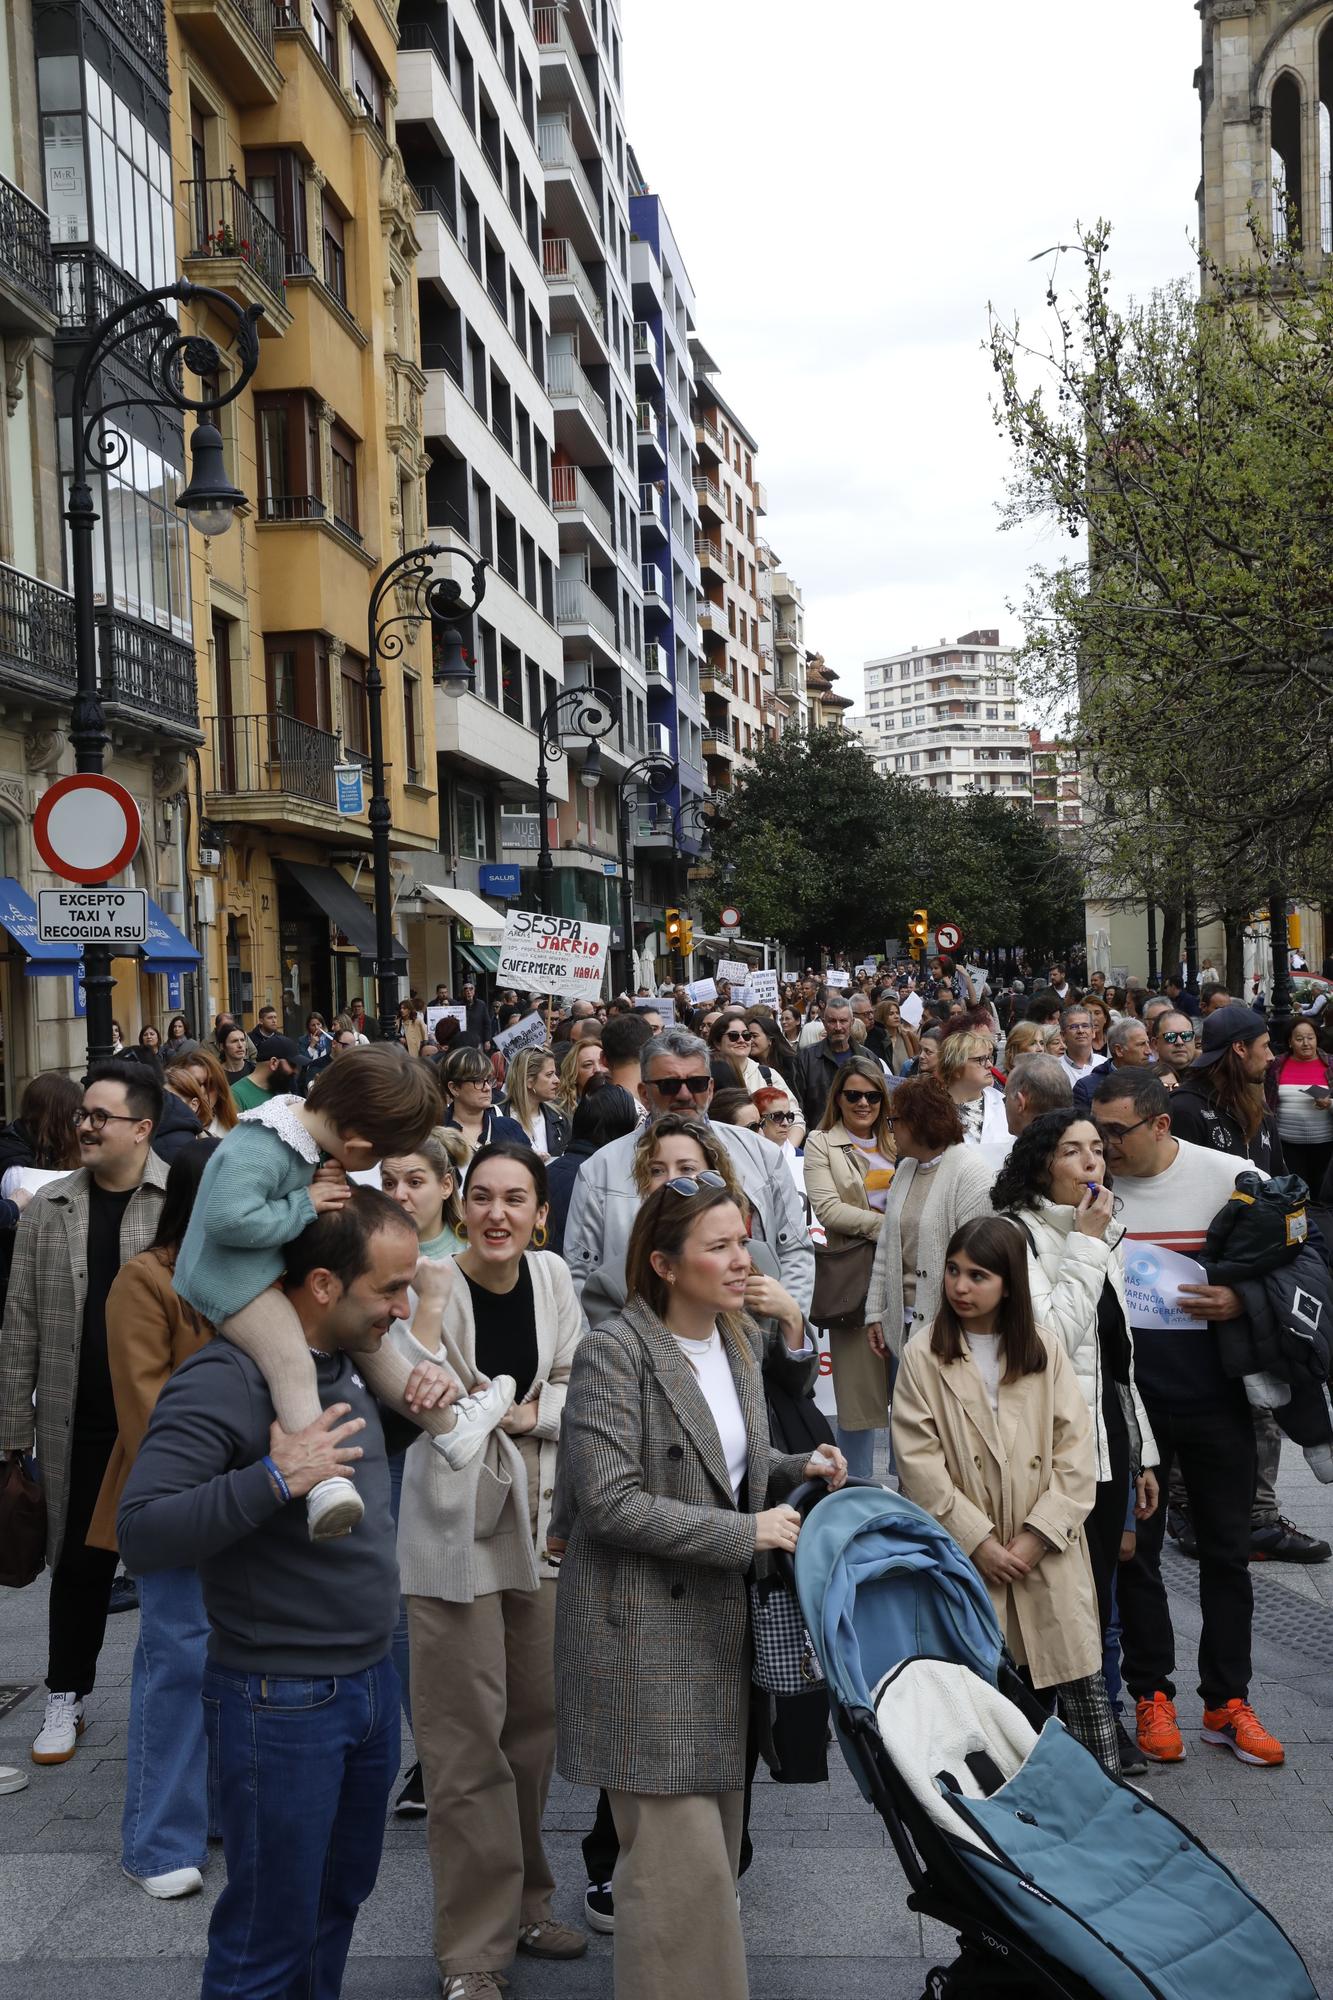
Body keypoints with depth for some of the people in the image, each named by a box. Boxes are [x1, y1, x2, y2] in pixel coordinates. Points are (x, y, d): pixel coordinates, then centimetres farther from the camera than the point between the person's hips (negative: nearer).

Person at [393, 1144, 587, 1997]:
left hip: (540, 1519, 5)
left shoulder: (552, 1277, 0)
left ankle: (524, 1903, 34)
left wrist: (530, 1414, -11)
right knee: (469, 1735, -1)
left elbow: (575, 1384, 7)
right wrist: (431, 1303, -29)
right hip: (457, 1527, -5)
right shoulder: (437, 1286, -14)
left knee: (537, 1716, 15)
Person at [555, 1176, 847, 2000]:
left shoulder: (739, 1342, 7)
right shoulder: (614, 1354, -18)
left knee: (718, 1833, 16)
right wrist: (744, 1535, -20)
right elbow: (608, 1501, -23)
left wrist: (800, 1467, 0)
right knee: (680, 1853, -3)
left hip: (720, 1622, 8)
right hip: (646, 1630, -8)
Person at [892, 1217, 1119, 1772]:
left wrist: (1039, 1534, -9)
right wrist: (977, 1541, -11)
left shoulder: (1044, 1350, 2)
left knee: (1082, 1684, 5)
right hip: (967, 1557, -1)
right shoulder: (923, 1355, -4)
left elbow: (1075, 1447, -1)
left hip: (1049, 1555, 2)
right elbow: (919, 1463, -7)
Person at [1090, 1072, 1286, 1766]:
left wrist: (1242, 1300, -17)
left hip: (1215, 1395, 0)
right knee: (1135, 1547, 8)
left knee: (1227, 1550, 10)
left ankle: (1226, 1701, 24)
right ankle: (1151, 1695, 23)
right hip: (1128, 1396, 1)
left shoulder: (1232, 1178, -7)